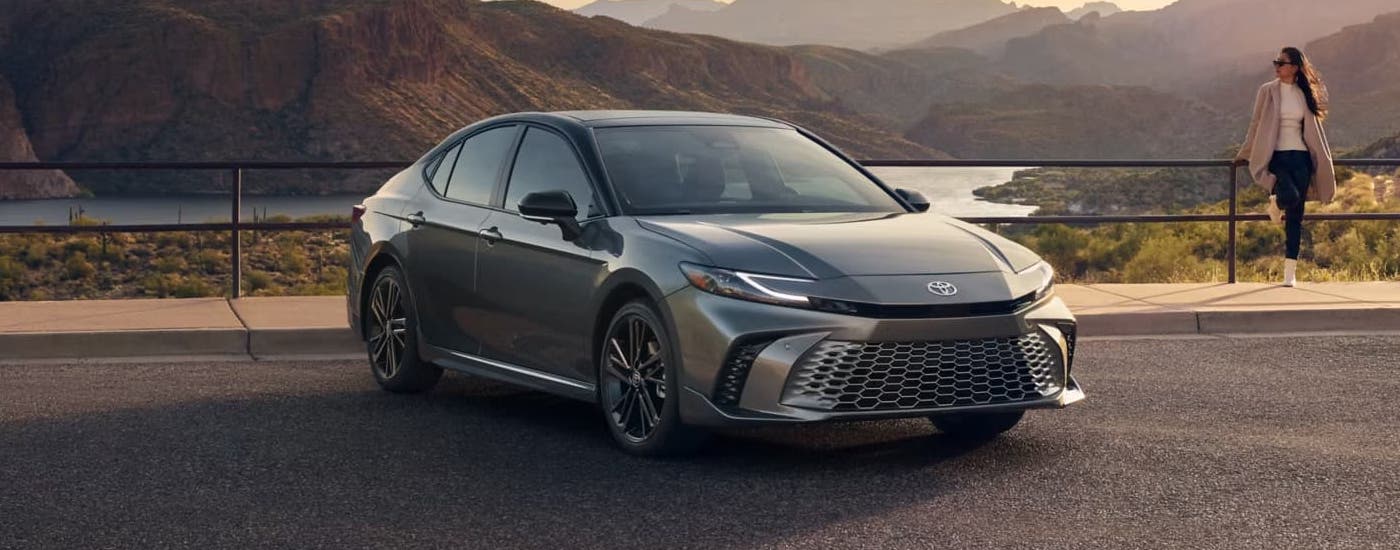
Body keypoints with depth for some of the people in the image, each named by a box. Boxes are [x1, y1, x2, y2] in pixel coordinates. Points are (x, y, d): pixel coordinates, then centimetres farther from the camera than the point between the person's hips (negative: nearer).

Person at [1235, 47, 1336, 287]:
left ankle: (1290, 271, 7)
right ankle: (1276, 201, 11)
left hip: (1300, 157, 3)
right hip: (1276, 156, -3)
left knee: (1295, 216, 1)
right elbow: (1257, 124, 9)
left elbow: (1314, 129, 15)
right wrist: (1244, 155, 13)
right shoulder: (1267, 91, 2)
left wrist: (1325, 164, 15)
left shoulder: (1304, 94, 9)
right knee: (1291, 197, -29)